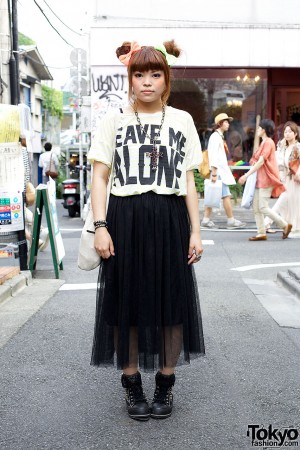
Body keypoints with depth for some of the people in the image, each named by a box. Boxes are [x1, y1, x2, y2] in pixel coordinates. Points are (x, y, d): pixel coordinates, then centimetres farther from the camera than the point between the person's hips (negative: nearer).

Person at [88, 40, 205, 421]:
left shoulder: (182, 121, 9)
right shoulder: (114, 120, 5)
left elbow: (188, 181, 9)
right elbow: (99, 177, 2)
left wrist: (195, 230, 3)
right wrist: (100, 226, -9)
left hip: (170, 221, 1)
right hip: (126, 220, -1)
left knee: (172, 303, 5)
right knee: (127, 303, 4)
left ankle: (165, 385, 22)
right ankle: (131, 385, 21)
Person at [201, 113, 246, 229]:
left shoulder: (220, 136, 20)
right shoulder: (215, 137, -11)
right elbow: (213, 156, -18)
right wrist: (214, 173, -22)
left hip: (221, 171, 10)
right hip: (218, 171, -10)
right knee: (226, 195, -6)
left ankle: (206, 220, 9)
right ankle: (231, 221, -1)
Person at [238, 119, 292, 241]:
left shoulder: (268, 142, -11)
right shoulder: (264, 143, 19)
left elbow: (261, 162, -18)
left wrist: (246, 175, -18)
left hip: (266, 179, -10)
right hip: (260, 179, 10)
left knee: (263, 207, -10)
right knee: (256, 207, 5)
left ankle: (285, 225, 1)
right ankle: (261, 233, 8)